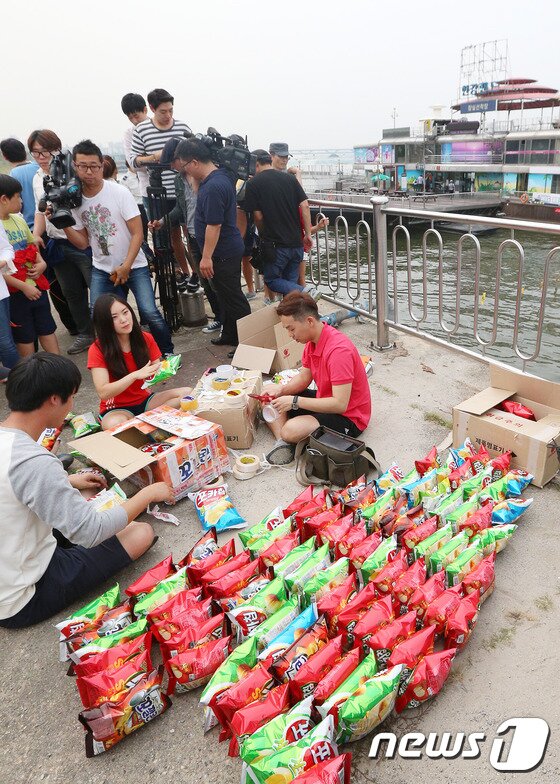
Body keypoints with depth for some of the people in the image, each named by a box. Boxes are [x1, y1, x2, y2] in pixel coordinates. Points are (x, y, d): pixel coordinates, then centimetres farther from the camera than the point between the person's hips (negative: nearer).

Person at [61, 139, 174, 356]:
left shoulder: (119, 192, -11)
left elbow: (137, 234, -11)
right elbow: (83, 242, 6)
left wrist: (125, 267, -15)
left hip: (133, 266, -4)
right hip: (102, 270, 4)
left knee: (149, 313, -16)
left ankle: (167, 352, 5)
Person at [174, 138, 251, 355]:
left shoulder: (213, 187, -23)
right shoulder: (219, 176, 10)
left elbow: (213, 225, -24)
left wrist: (207, 257, -20)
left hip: (223, 253, -10)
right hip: (228, 249, 10)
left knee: (233, 298, -3)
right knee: (226, 295, 19)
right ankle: (230, 335, 32)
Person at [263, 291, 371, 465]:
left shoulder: (338, 350, -29)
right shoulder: (312, 341, 0)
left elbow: (340, 404, -31)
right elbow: (304, 378, 9)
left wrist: (295, 401, -28)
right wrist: (282, 389, -12)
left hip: (349, 417, -10)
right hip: (325, 401, 10)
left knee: (291, 430, -33)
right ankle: (283, 443, -14)